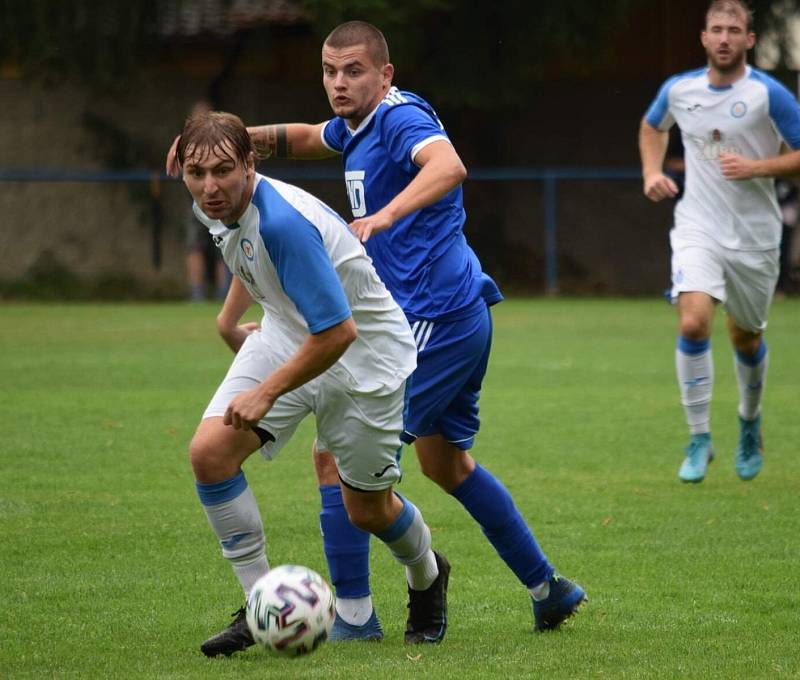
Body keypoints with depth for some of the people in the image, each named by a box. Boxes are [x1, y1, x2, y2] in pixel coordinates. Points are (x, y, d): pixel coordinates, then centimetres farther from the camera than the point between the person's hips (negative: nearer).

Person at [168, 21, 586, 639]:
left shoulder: (401, 118, -16)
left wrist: (386, 215, -52)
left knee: (335, 454, -9)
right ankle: (548, 590, 30)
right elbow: (303, 137, 33)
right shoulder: (356, 128, 13)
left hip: (434, 323, -11)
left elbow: (449, 166, -37)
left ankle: (353, 613, -5)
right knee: (447, 464, 24)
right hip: (461, 317, 11)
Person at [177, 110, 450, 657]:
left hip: (365, 352, -7)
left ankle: (427, 577, 42)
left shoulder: (283, 223, -36)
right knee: (210, 451, -15)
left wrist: (265, 393, -29)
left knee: (367, 509, 6)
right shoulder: (217, 207, -9)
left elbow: (337, 332, -34)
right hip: (287, 335, 7)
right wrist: (229, 319, 22)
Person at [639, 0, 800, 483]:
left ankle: (750, 423, 42)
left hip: (755, 238, -1)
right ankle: (699, 439, -11)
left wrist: (757, 167, -20)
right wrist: (652, 172, 7)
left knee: (746, 338, 13)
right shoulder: (679, 90, 1)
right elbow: (652, 127, 24)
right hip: (698, 230, 1)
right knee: (694, 322, -21)